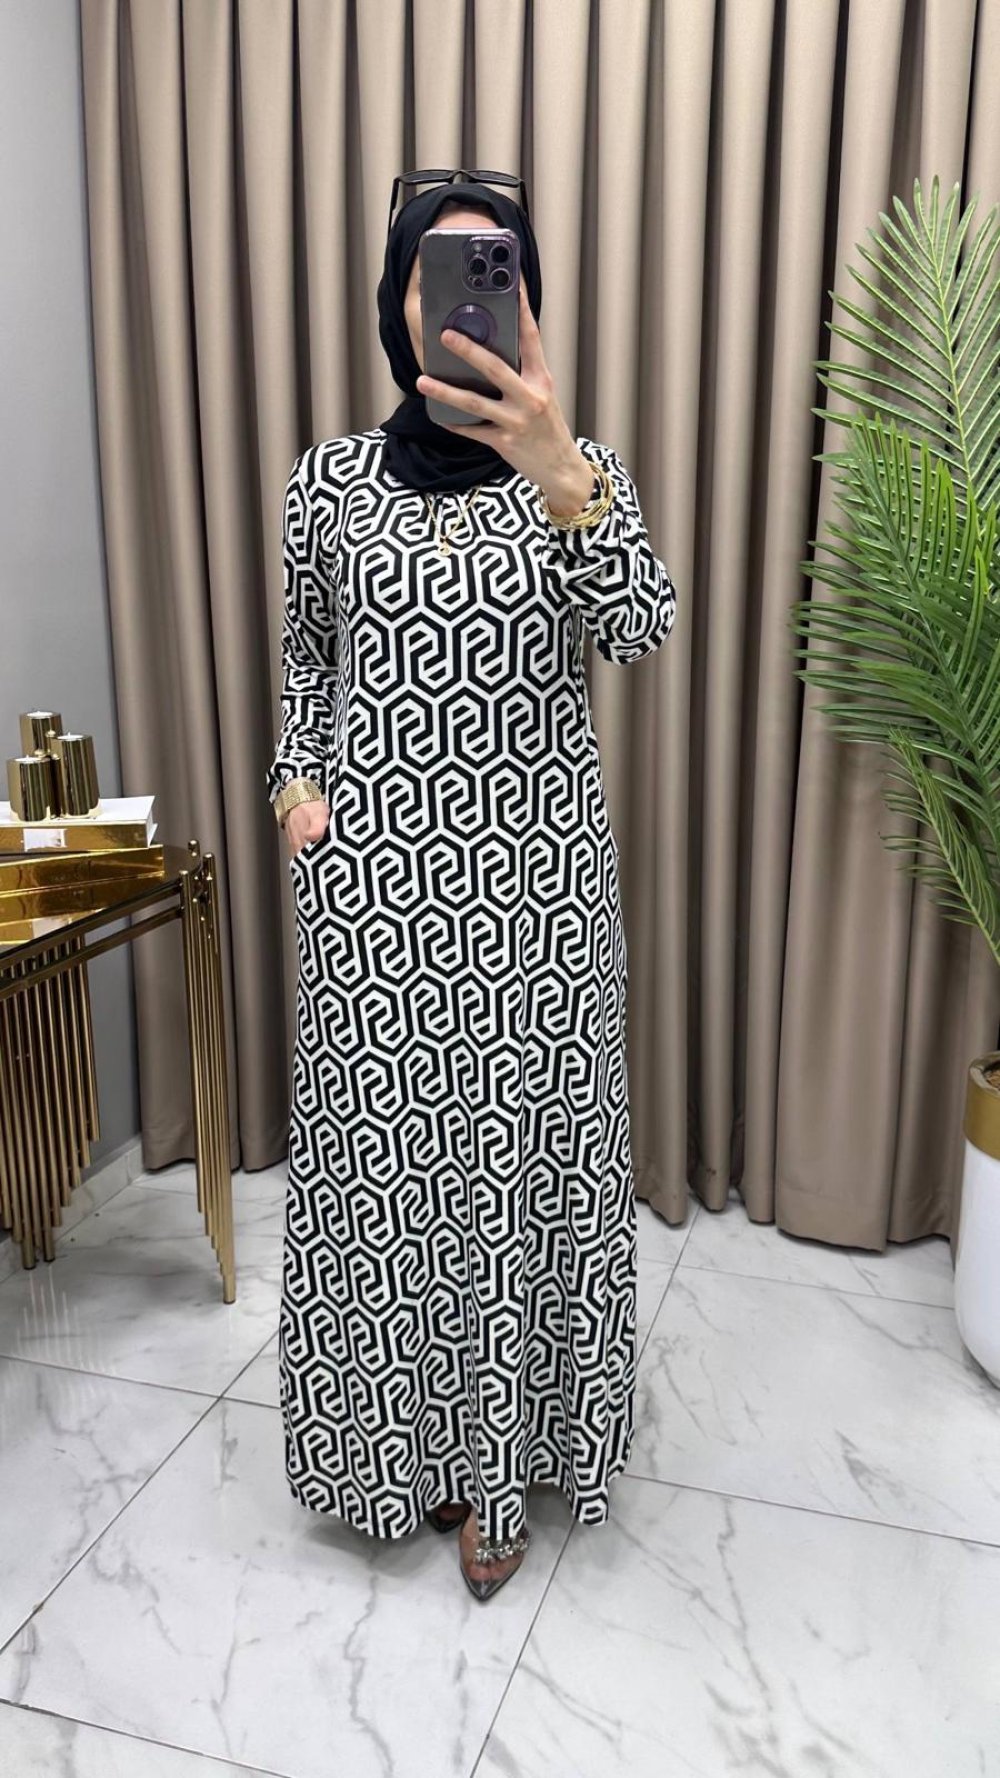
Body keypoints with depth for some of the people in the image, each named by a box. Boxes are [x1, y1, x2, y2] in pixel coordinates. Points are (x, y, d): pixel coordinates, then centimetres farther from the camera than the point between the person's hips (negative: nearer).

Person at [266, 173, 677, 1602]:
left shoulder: (583, 466, 0)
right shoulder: (330, 475, 5)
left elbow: (644, 632, -19)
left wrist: (557, 473, -36)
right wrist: (300, 781, 0)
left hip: (536, 876, -1)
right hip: (374, 874, 1)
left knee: (523, 1161, 7)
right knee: (382, 1154, 10)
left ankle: (499, 1454, 30)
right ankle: (400, 1435, 35)